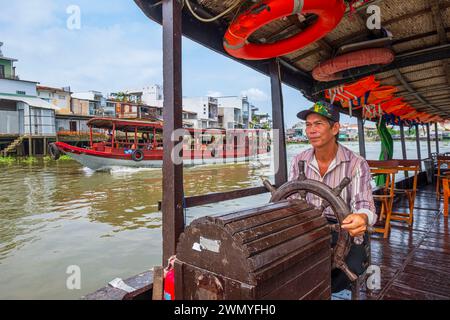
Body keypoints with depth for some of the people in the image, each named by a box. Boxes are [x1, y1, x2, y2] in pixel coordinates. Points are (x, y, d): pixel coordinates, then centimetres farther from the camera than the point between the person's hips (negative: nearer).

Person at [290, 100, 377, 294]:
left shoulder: (356, 164, -11)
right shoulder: (299, 161, -1)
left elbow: (364, 205, -19)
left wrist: (362, 218, -44)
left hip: (345, 228, -2)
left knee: (351, 266, -29)